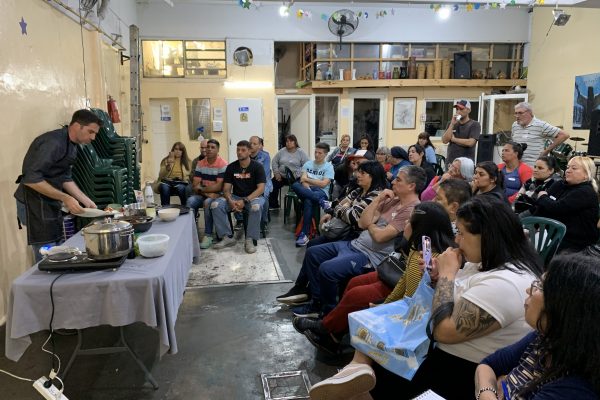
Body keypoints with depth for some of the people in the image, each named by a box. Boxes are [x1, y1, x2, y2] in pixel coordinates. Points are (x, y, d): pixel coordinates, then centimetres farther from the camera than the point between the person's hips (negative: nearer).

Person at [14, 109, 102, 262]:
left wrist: (86, 201, 5)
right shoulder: (53, 142, -21)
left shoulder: (71, 145, 9)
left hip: (50, 203, 9)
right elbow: (31, 178, -27)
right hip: (35, 204, -9)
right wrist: (65, 198, -26)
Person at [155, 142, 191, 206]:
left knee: (181, 188, -38)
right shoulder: (166, 160, 14)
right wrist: (168, 165, -11)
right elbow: (160, 175, 4)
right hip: (167, 181, 0)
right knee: (164, 187, -37)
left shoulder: (187, 161, 16)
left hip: (180, 183, 0)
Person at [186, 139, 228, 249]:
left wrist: (201, 188, -12)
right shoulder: (200, 164, 7)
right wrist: (207, 192, -16)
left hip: (217, 194, -4)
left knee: (208, 203, -34)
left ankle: (208, 235, -26)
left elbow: (218, 187, -16)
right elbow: (195, 185, 1)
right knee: (190, 201, -25)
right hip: (203, 194, 4)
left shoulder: (223, 164, -9)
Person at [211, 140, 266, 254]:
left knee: (256, 207, -39)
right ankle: (227, 237, -14)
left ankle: (250, 240, -25)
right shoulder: (231, 167, 3)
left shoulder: (257, 167, -6)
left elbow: (260, 188, -14)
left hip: (253, 197, -4)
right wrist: (230, 200, -22)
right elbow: (226, 188, 0)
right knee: (215, 205, -22)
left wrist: (245, 201, -26)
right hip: (235, 197, 4)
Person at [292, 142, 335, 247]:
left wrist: (307, 179, 0)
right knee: (295, 185, -32)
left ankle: (304, 234, -38)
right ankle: (320, 200, -42)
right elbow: (303, 180, 2)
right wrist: (308, 190, -18)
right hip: (306, 191, 3)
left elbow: (323, 184, -7)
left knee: (308, 201, -39)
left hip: (321, 192, -3)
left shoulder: (329, 166, 6)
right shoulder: (308, 164, 17)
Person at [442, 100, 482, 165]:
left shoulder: (475, 125, -1)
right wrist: (452, 124, -6)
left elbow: (470, 142, -14)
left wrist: (454, 139, -3)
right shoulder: (451, 124, 13)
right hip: (450, 162, 4)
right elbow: (444, 140, 0)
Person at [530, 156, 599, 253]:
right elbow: (540, 207, 5)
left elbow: (557, 208, -21)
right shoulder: (560, 185, 13)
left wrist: (542, 197, -1)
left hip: (574, 241, -7)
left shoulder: (586, 192, -10)